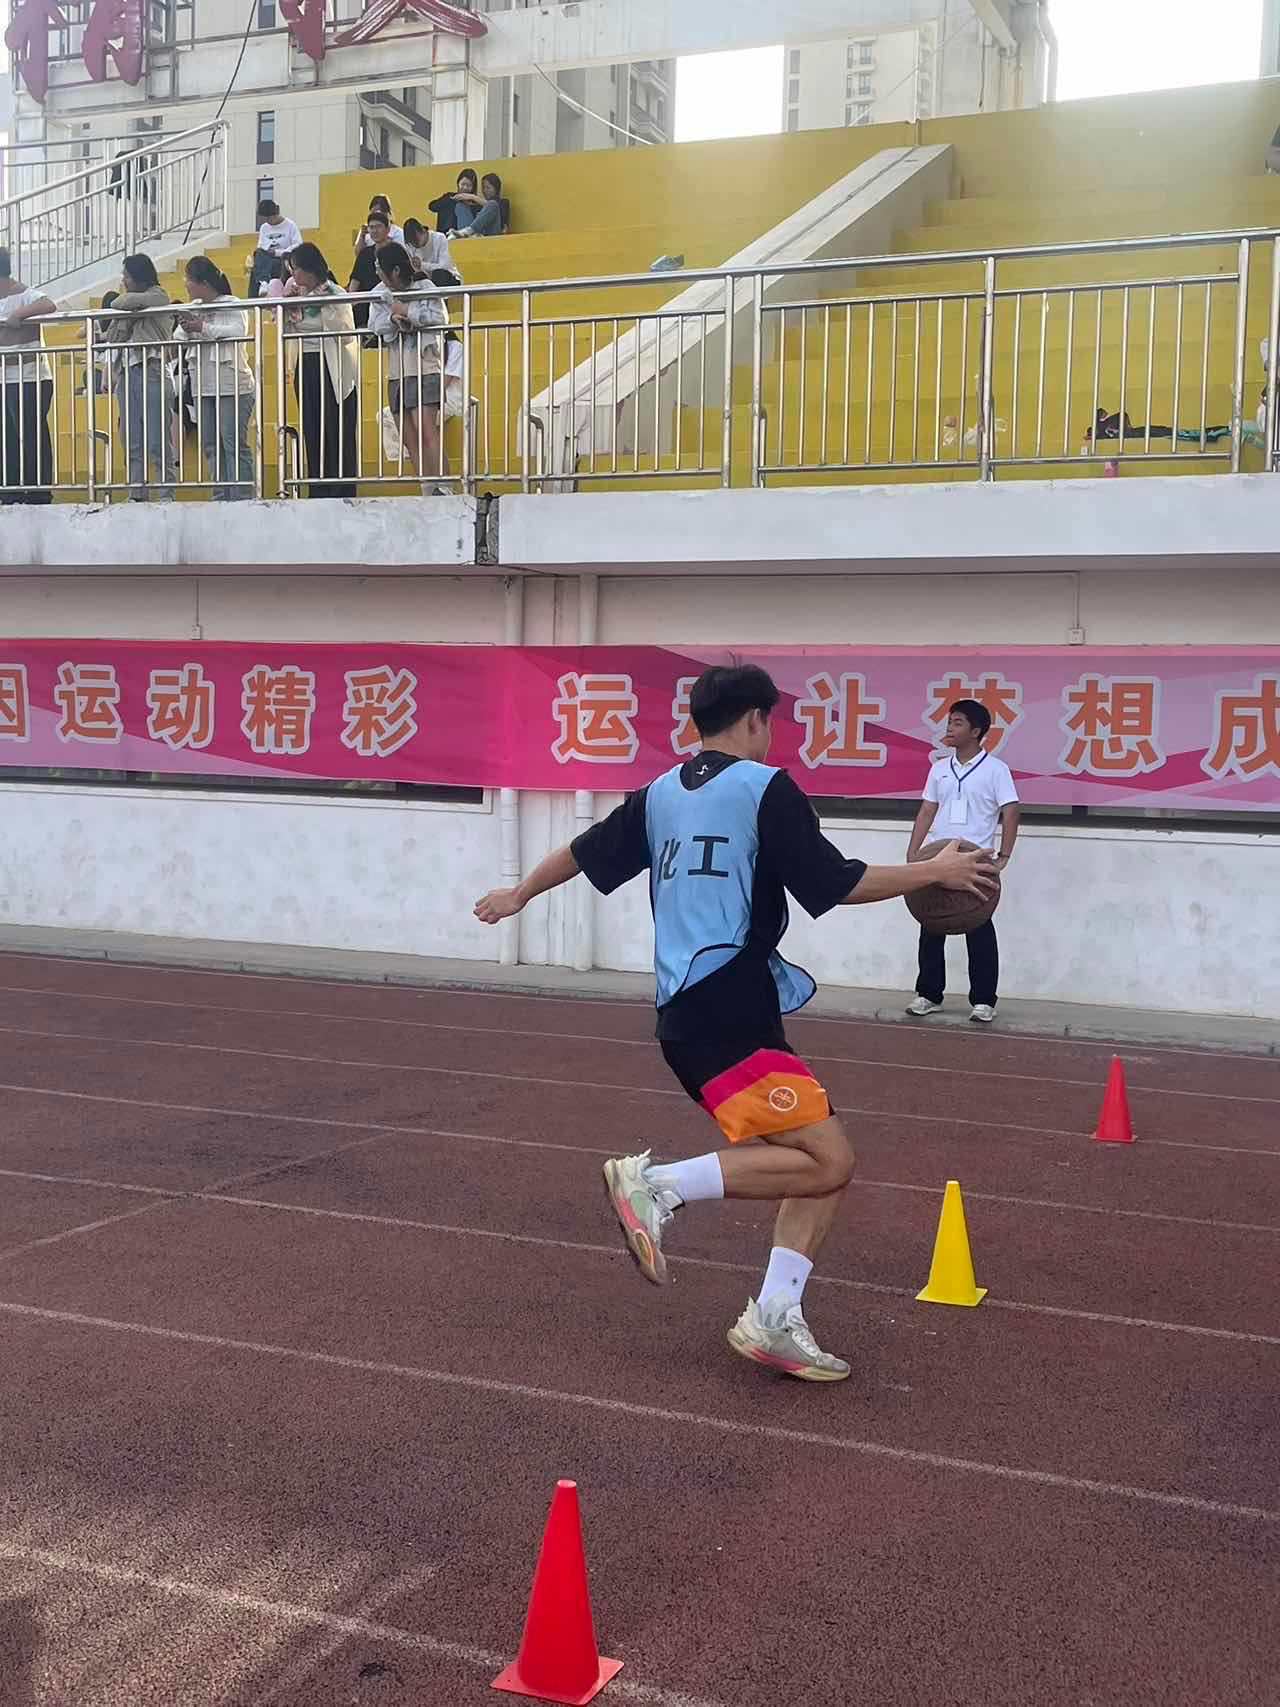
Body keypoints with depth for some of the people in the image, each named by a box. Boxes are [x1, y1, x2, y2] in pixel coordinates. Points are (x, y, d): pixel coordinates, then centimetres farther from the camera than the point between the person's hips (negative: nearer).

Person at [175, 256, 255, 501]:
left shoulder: (232, 305, -4)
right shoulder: (194, 307, 14)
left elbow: (239, 331, -20)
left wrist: (203, 328, -18)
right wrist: (186, 328, -6)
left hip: (232, 386, -7)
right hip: (203, 386, 7)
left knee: (234, 444, -9)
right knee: (211, 445, 6)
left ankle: (242, 497, -8)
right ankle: (221, 497, 10)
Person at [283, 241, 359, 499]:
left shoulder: (334, 295, -8)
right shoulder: (294, 291, 8)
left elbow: (347, 333, -18)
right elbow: (281, 327, 11)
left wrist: (321, 304, -20)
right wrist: (285, 302, -4)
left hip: (332, 368, -6)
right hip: (305, 367, 6)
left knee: (337, 434, -5)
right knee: (312, 432, 7)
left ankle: (342, 492, -2)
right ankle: (317, 491, 13)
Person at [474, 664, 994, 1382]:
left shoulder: (660, 793, 17)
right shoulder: (765, 787, -5)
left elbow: (584, 852, 29)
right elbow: (837, 884, -7)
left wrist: (519, 894, 46)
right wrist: (935, 872, 6)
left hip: (686, 1012, 9)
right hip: (730, 1013, -9)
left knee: (827, 1164, 9)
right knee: (826, 1160, -11)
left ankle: (773, 1320, 4)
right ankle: (659, 1183, -11)